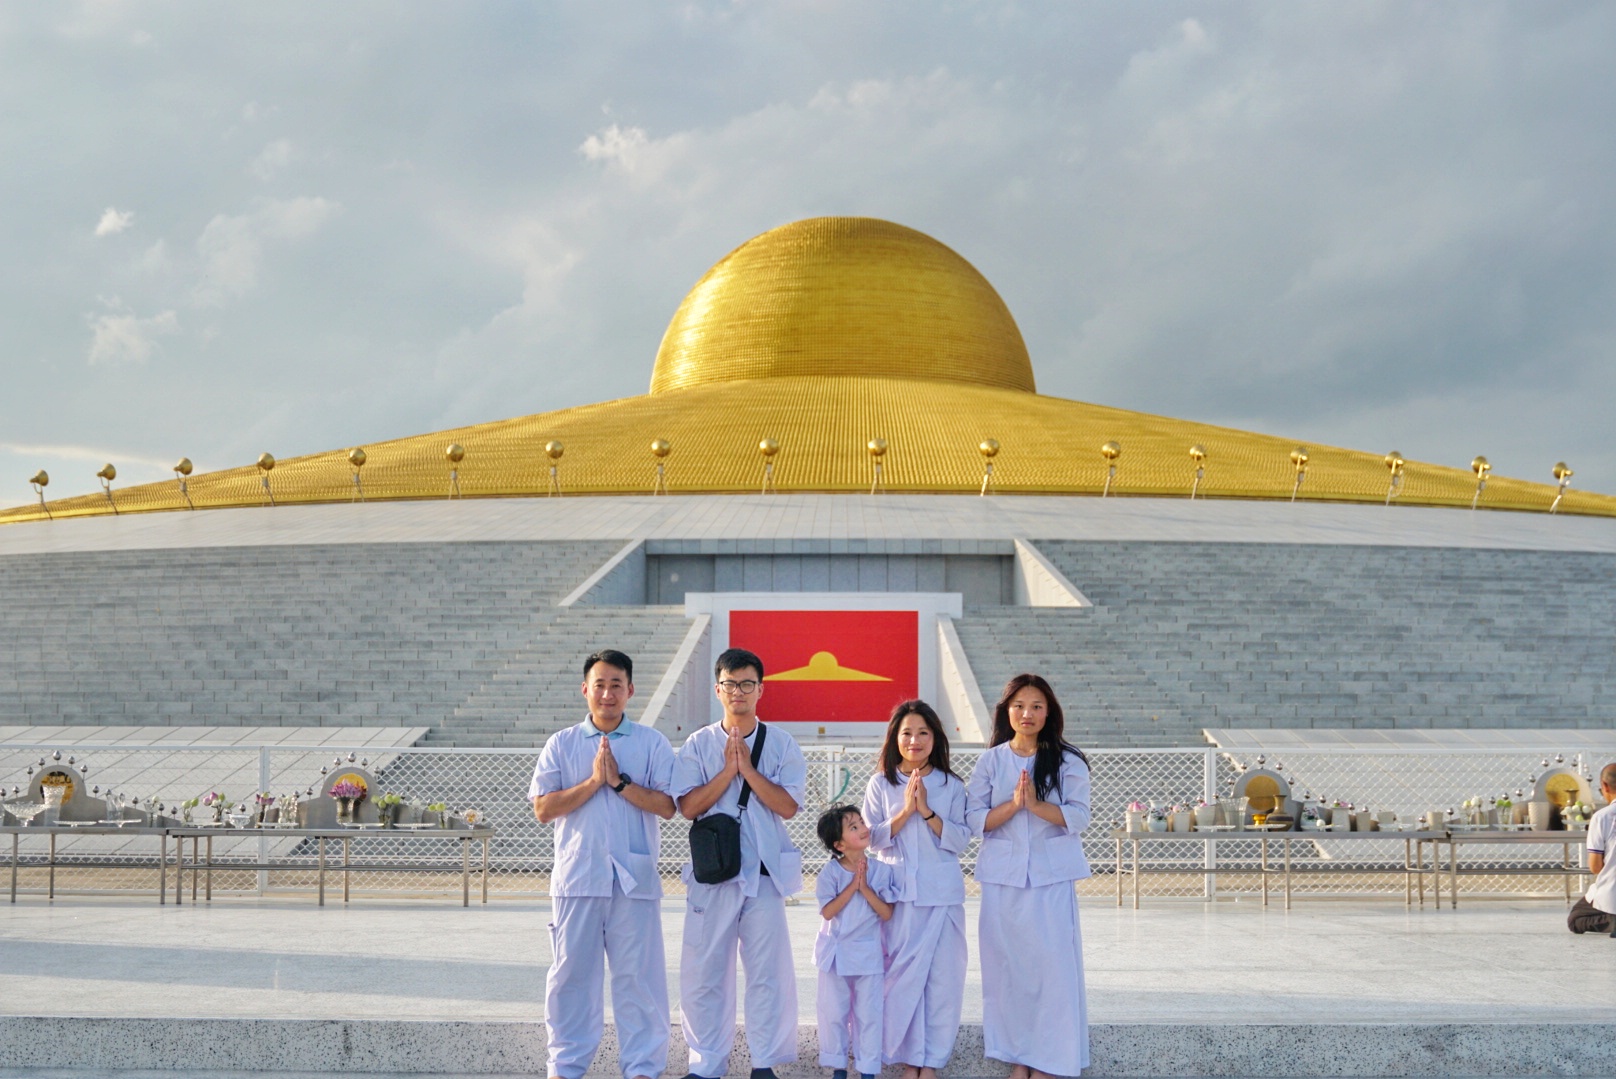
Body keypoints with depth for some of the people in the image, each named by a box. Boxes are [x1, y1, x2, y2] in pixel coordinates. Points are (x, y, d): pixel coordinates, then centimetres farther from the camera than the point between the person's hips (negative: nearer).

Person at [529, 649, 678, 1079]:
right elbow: (543, 809, -1)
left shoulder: (652, 744, 7)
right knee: (572, 972, 5)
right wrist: (594, 781, -9)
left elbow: (667, 805, -3)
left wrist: (620, 781, -11)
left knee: (638, 974, 1)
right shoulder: (561, 745, 9)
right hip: (577, 877, 1)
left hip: (634, 878, -1)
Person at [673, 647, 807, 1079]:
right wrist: (728, 770, -12)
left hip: (765, 872, -1)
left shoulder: (781, 744, 4)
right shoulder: (698, 745, 6)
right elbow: (688, 806, -4)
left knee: (769, 971, -1)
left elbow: (788, 805, -6)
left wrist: (748, 768, -12)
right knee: (702, 972, 3)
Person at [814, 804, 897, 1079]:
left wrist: (866, 889, -19)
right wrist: (853, 886, -20)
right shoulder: (831, 871, -9)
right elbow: (828, 912, -15)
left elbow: (887, 913, -9)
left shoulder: (882, 870, -5)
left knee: (869, 1014, 6)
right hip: (835, 952, 0)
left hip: (869, 953, 0)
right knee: (834, 1012, 8)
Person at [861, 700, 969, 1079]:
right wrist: (906, 810, -13)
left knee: (942, 976, -1)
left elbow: (960, 841, -1)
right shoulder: (881, 784, 5)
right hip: (897, 891, 0)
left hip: (942, 893, 0)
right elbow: (873, 839, -1)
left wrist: (927, 811, -13)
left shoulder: (951, 786, 5)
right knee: (901, 976, -2)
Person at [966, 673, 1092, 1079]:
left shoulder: (1068, 761, 3)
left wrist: (1036, 804, -19)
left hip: (1052, 877, -1)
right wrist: (1013, 804, -15)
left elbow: (1078, 817, -5)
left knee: (1052, 964, -6)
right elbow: (975, 818, 1)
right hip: (1002, 877, 2)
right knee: (1007, 966, 3)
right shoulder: (991, 761, 7)